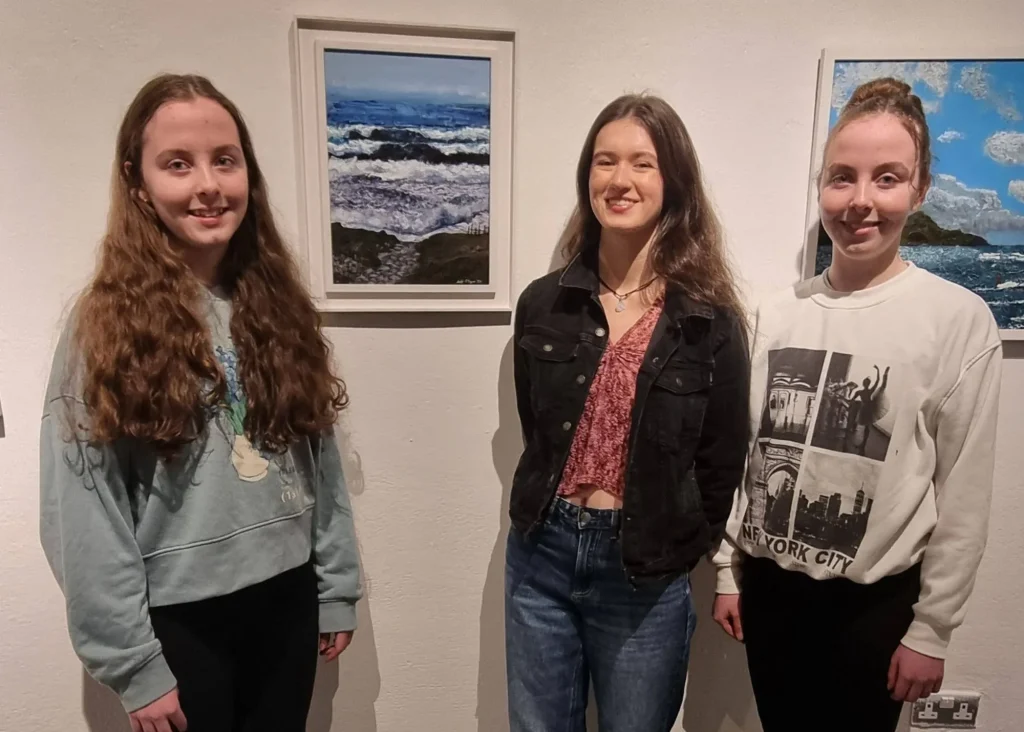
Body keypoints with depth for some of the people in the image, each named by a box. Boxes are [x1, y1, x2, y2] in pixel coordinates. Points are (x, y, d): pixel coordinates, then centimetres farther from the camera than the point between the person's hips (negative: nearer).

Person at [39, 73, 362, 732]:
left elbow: (322, 461, 2)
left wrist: (338, 588, 4)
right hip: (179, 616, -3)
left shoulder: (279, 305, 0)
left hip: (286, 600, 4)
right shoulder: (108, 321, -10)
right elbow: (84, 510, -11)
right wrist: (131, 661, -10)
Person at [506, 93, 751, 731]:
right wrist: (560, 516, 5)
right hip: (541, 555, 3)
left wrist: (675, 552, 3)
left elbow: (723, 464, -4)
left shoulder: (711, 319, -10)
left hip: (646, 573, -2)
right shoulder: (544, 303, -2)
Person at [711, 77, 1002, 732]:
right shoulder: (776, 313, -1)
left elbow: (964, 498, -8)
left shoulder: (960, 320, -11)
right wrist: (728, 571, 6)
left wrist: (931, 629, -5)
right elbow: (742, 453, 3)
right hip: (769, 586, 3)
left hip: (877, 601, -3)